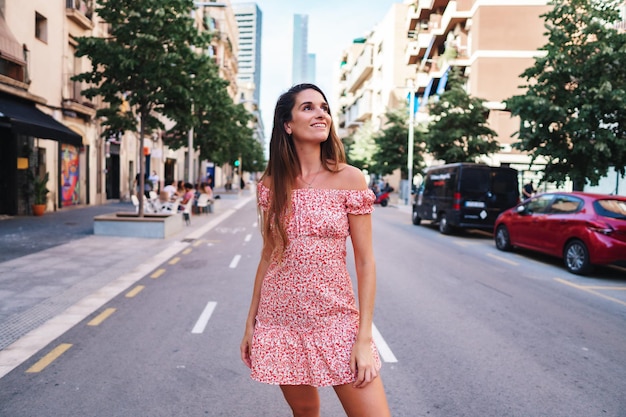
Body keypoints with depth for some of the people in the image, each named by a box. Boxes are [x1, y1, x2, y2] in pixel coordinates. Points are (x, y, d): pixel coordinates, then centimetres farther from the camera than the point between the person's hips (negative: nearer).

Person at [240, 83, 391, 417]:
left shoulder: (349, 179, -6)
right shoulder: (272, 184, 1)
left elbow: (365, 261, -6)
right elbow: (268, 255, 8)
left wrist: (364, 338, -10)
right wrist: (251, 322, 9)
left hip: (336, 318, -1)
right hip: (282, 320, 2)